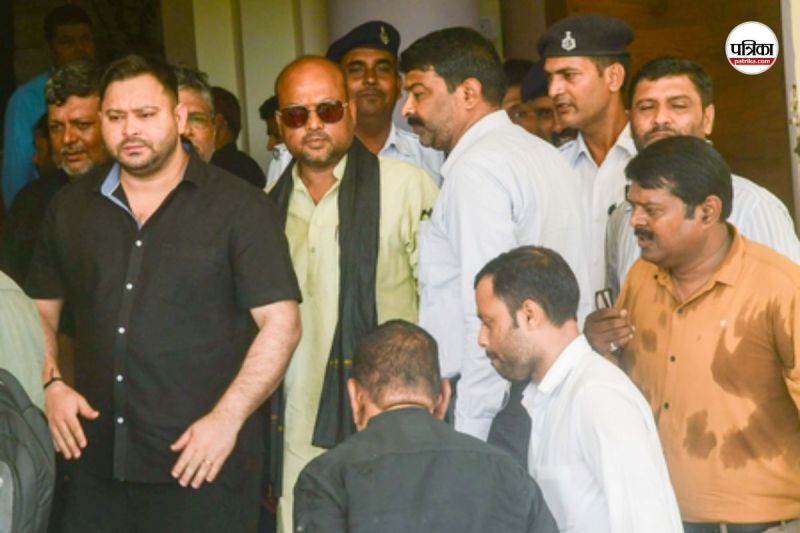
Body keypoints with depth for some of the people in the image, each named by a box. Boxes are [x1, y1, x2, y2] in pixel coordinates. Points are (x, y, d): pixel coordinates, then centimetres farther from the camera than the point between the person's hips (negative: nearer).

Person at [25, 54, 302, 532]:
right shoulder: (71, 208, 10)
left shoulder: (239, 207, -3)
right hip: (97, 462, 4)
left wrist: (227, 419, -15)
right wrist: (50, 384, 1)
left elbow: (281, 323, -7)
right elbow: (41, 310, 18)